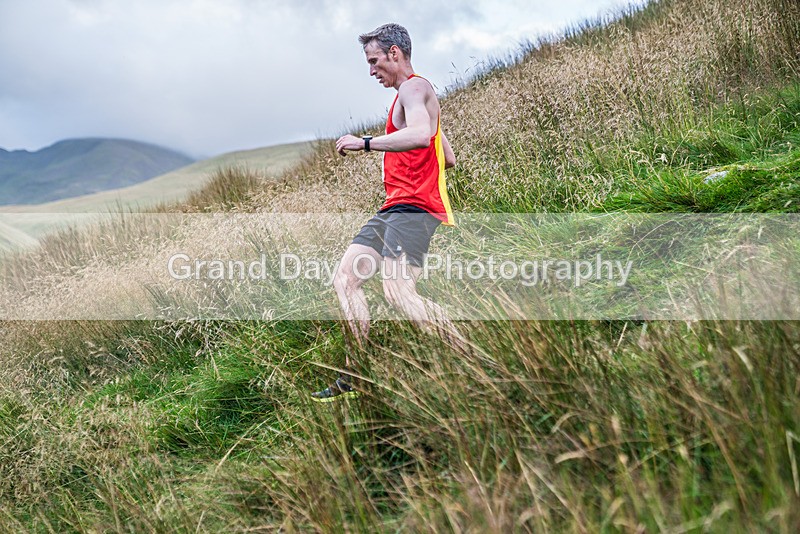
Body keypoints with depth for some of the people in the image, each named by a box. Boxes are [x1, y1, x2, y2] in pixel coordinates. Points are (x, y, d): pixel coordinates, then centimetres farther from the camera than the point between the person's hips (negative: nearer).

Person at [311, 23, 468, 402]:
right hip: (394, 209, 11)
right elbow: (449, 159, 30)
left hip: (413, 206, -11)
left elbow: (421, 135, -29)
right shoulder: (410, 93, 27)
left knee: (398, 292, -24)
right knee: (345, 279, 4)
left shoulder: (414, 87, -5)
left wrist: (365, 143, -23)